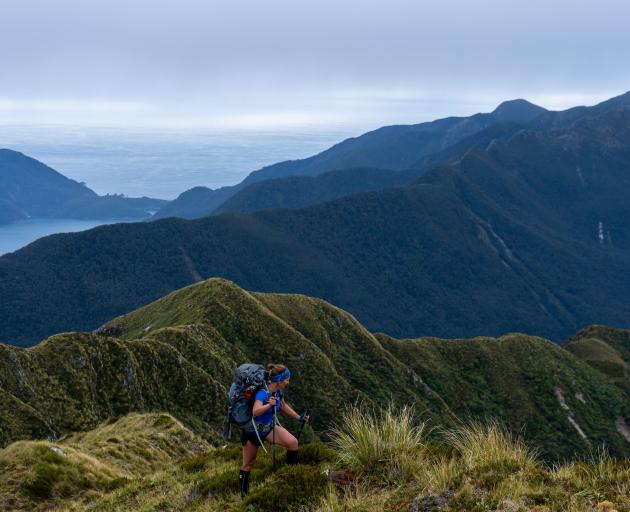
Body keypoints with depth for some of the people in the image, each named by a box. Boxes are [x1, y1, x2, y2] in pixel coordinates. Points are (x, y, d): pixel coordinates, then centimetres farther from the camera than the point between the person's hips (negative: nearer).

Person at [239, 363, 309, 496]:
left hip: (269, 427, 6)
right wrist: (269, 405, -63)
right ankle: (244, 495, 28)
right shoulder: (263, 393, -30)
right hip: (252, 431, -6)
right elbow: (255, 412, -48)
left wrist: (298, 417, 10)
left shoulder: (279, 391, -8)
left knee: (293, 442, -18)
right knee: (248, 465, 9)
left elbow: (283, 406, 14)